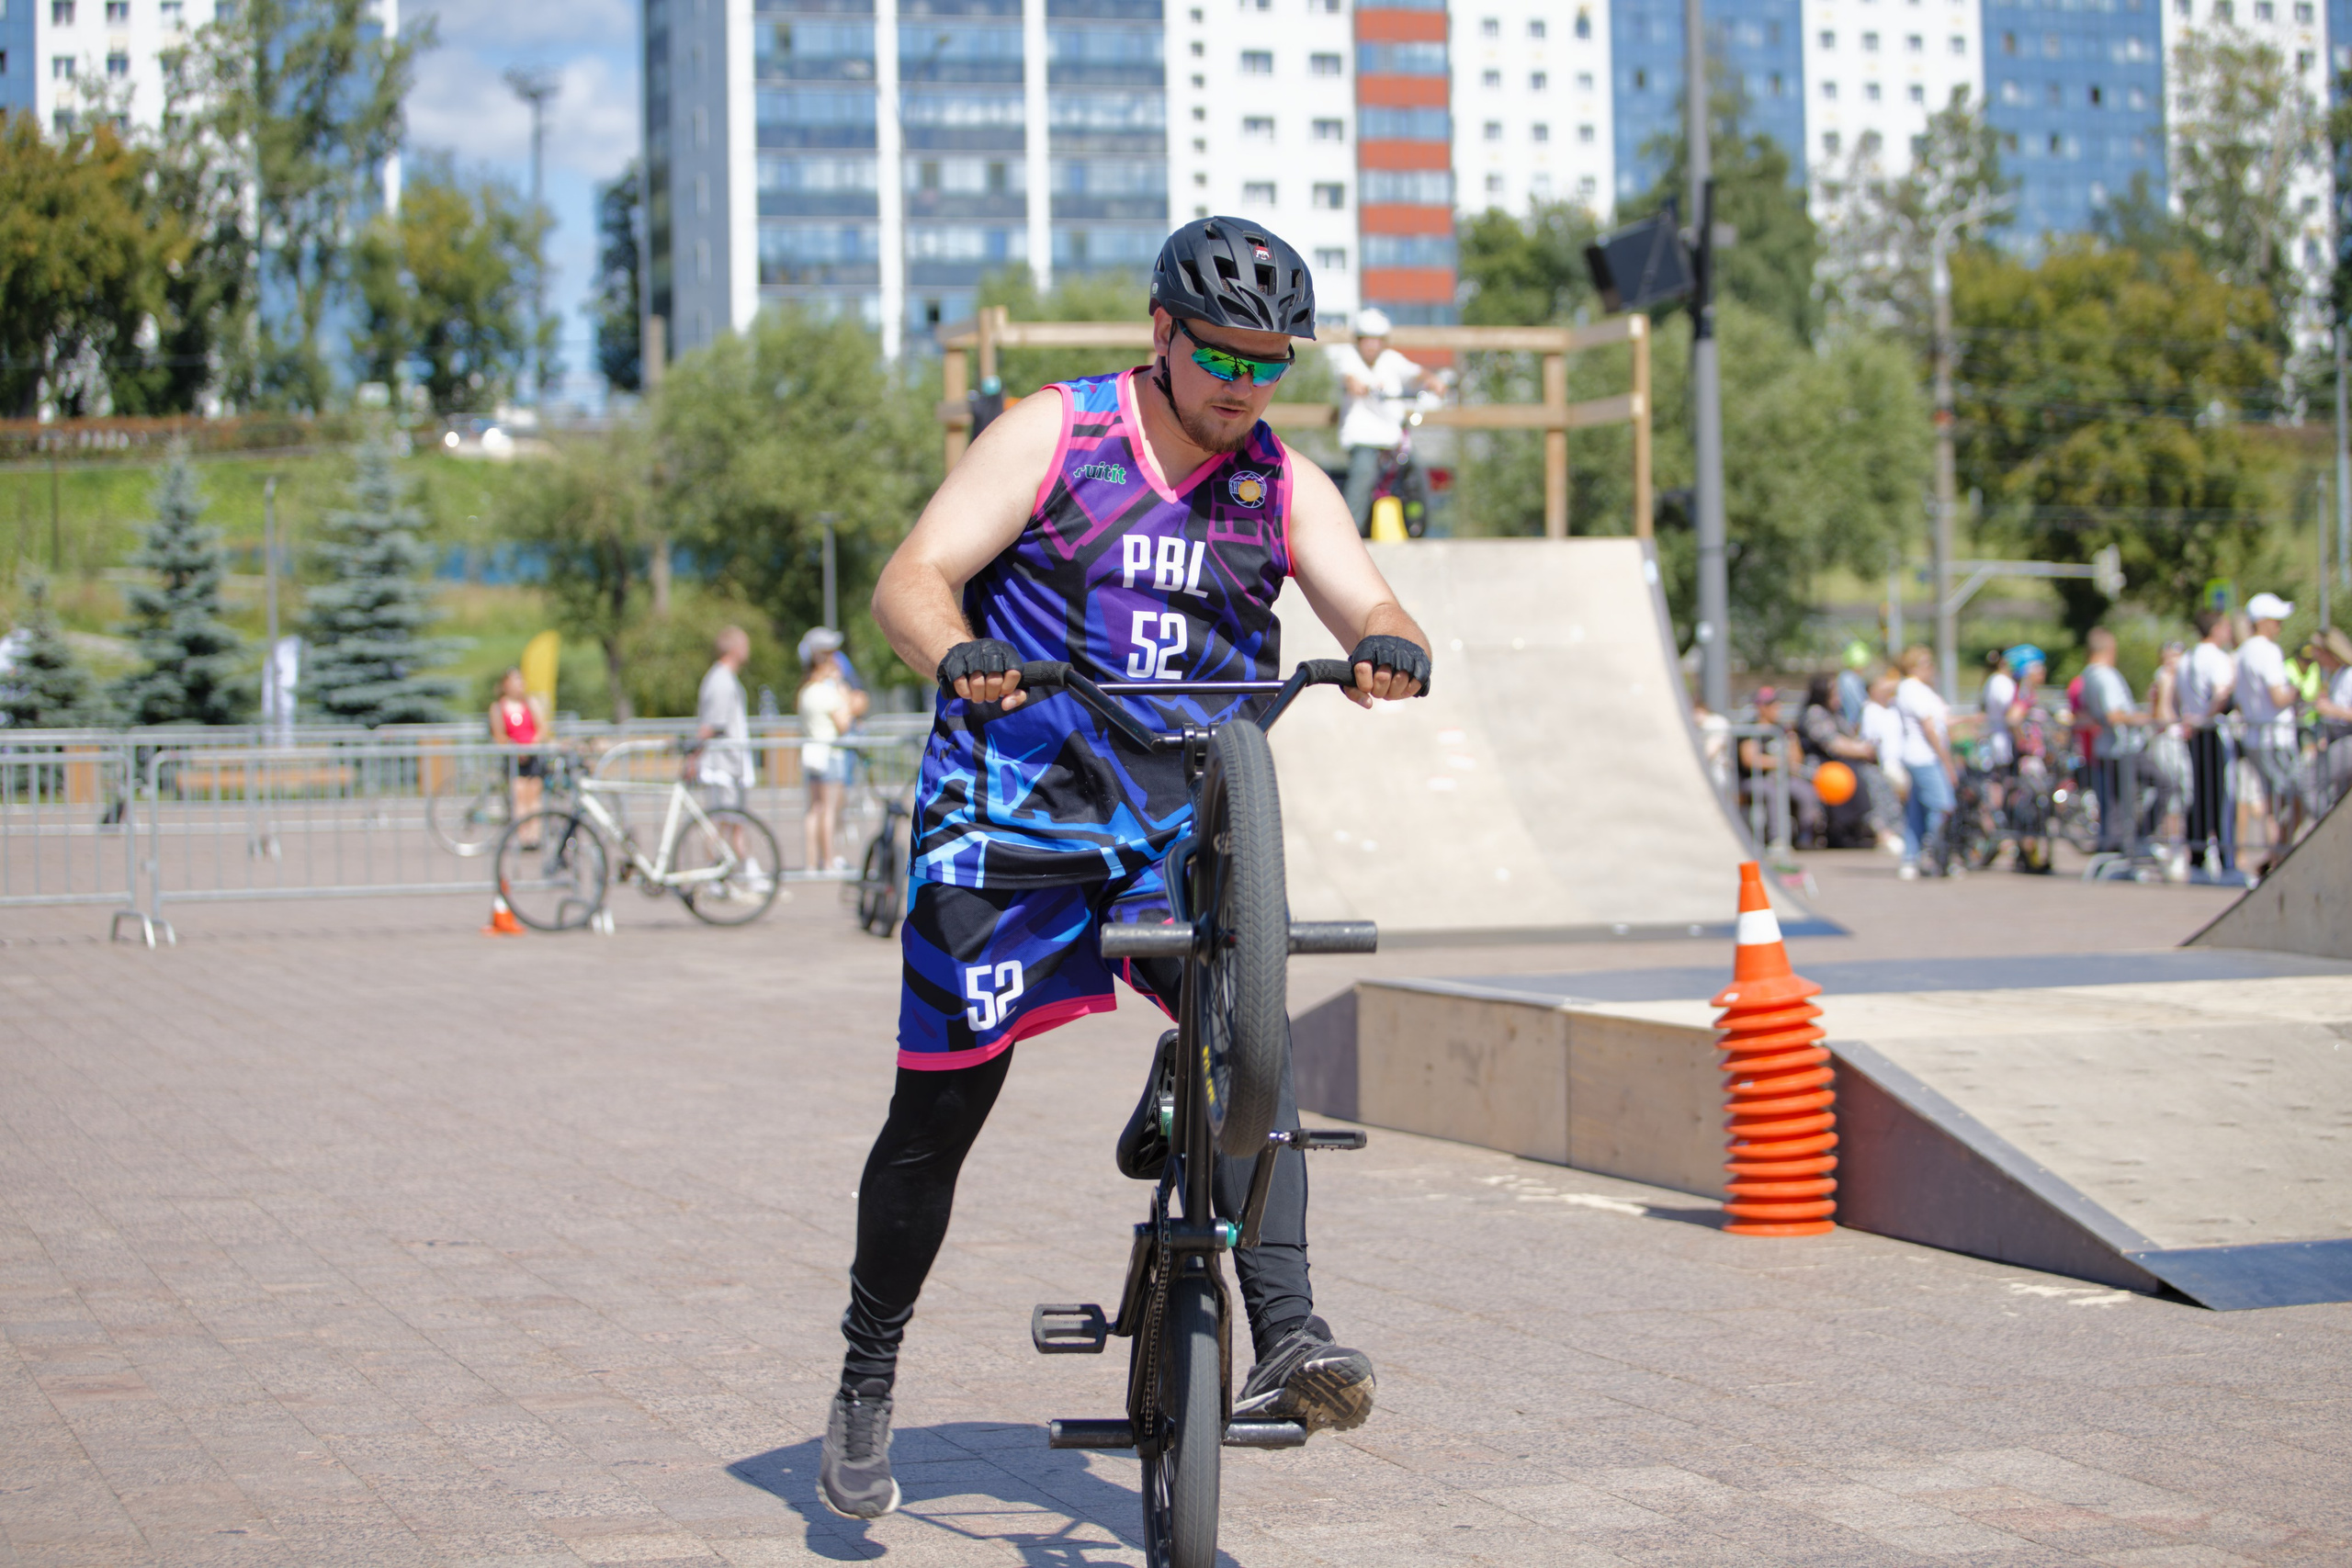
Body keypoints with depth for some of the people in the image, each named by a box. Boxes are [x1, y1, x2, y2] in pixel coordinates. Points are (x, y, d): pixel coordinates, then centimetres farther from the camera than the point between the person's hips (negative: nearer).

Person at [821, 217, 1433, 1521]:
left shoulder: (1285, 485, 3)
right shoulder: (1052, 435, -6)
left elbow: (1368, 605, -8)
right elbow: (910, 581, -14)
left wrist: (1390, 649, -33)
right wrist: (961, 654, -37)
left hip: (1181, 830, 2)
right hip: (1012, 815, -2)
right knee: (938, 1111, 4)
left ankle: (1285, 1342, -30)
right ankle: (865, 1388, 23)